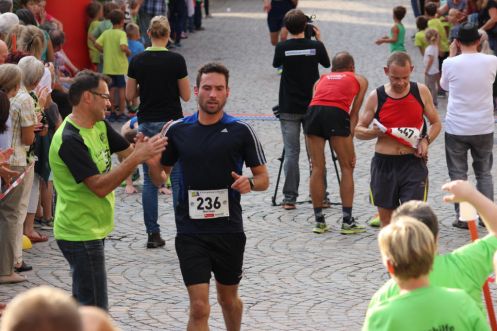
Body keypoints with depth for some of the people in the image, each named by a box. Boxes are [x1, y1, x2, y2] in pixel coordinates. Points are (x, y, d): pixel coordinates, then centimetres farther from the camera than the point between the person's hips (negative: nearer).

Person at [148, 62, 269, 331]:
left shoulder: (241, 131, -2)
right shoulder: (177, 130, 2)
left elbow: (263, 178, 3)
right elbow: (160, 179, 11)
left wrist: (250, 183, -19)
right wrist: (151, 162, -11)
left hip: (229, 230, 1)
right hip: (190, 231, 0)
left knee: (228, 299, 19)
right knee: (199, 308, -9)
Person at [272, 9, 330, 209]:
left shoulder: (282, 47, -9)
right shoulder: (316, 46, -6)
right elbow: (327, 64, 14)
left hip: (289, 109, -1)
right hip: (313, 106, 1)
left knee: (291, 152, 0)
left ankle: (289, 198, -2)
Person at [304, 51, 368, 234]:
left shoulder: (322, 79, 33)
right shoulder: (359, 80, 27)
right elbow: (354, 113, 17)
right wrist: (350, 143, 14)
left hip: (313, 111, 3)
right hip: (336, 113, -3)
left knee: (317, 168, 11)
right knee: (347, 168, 10)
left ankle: (319, 221, 15)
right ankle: (347, 221, 8)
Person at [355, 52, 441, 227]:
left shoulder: (421, 91, 2)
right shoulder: (376, 97, 0)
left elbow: (436, 123, 12)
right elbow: (358, 130, 8)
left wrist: (426, 140, -7)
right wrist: (373, 132, -14)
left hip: (413, 162, -1)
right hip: (384, 164, 1)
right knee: (386, 216, 10)